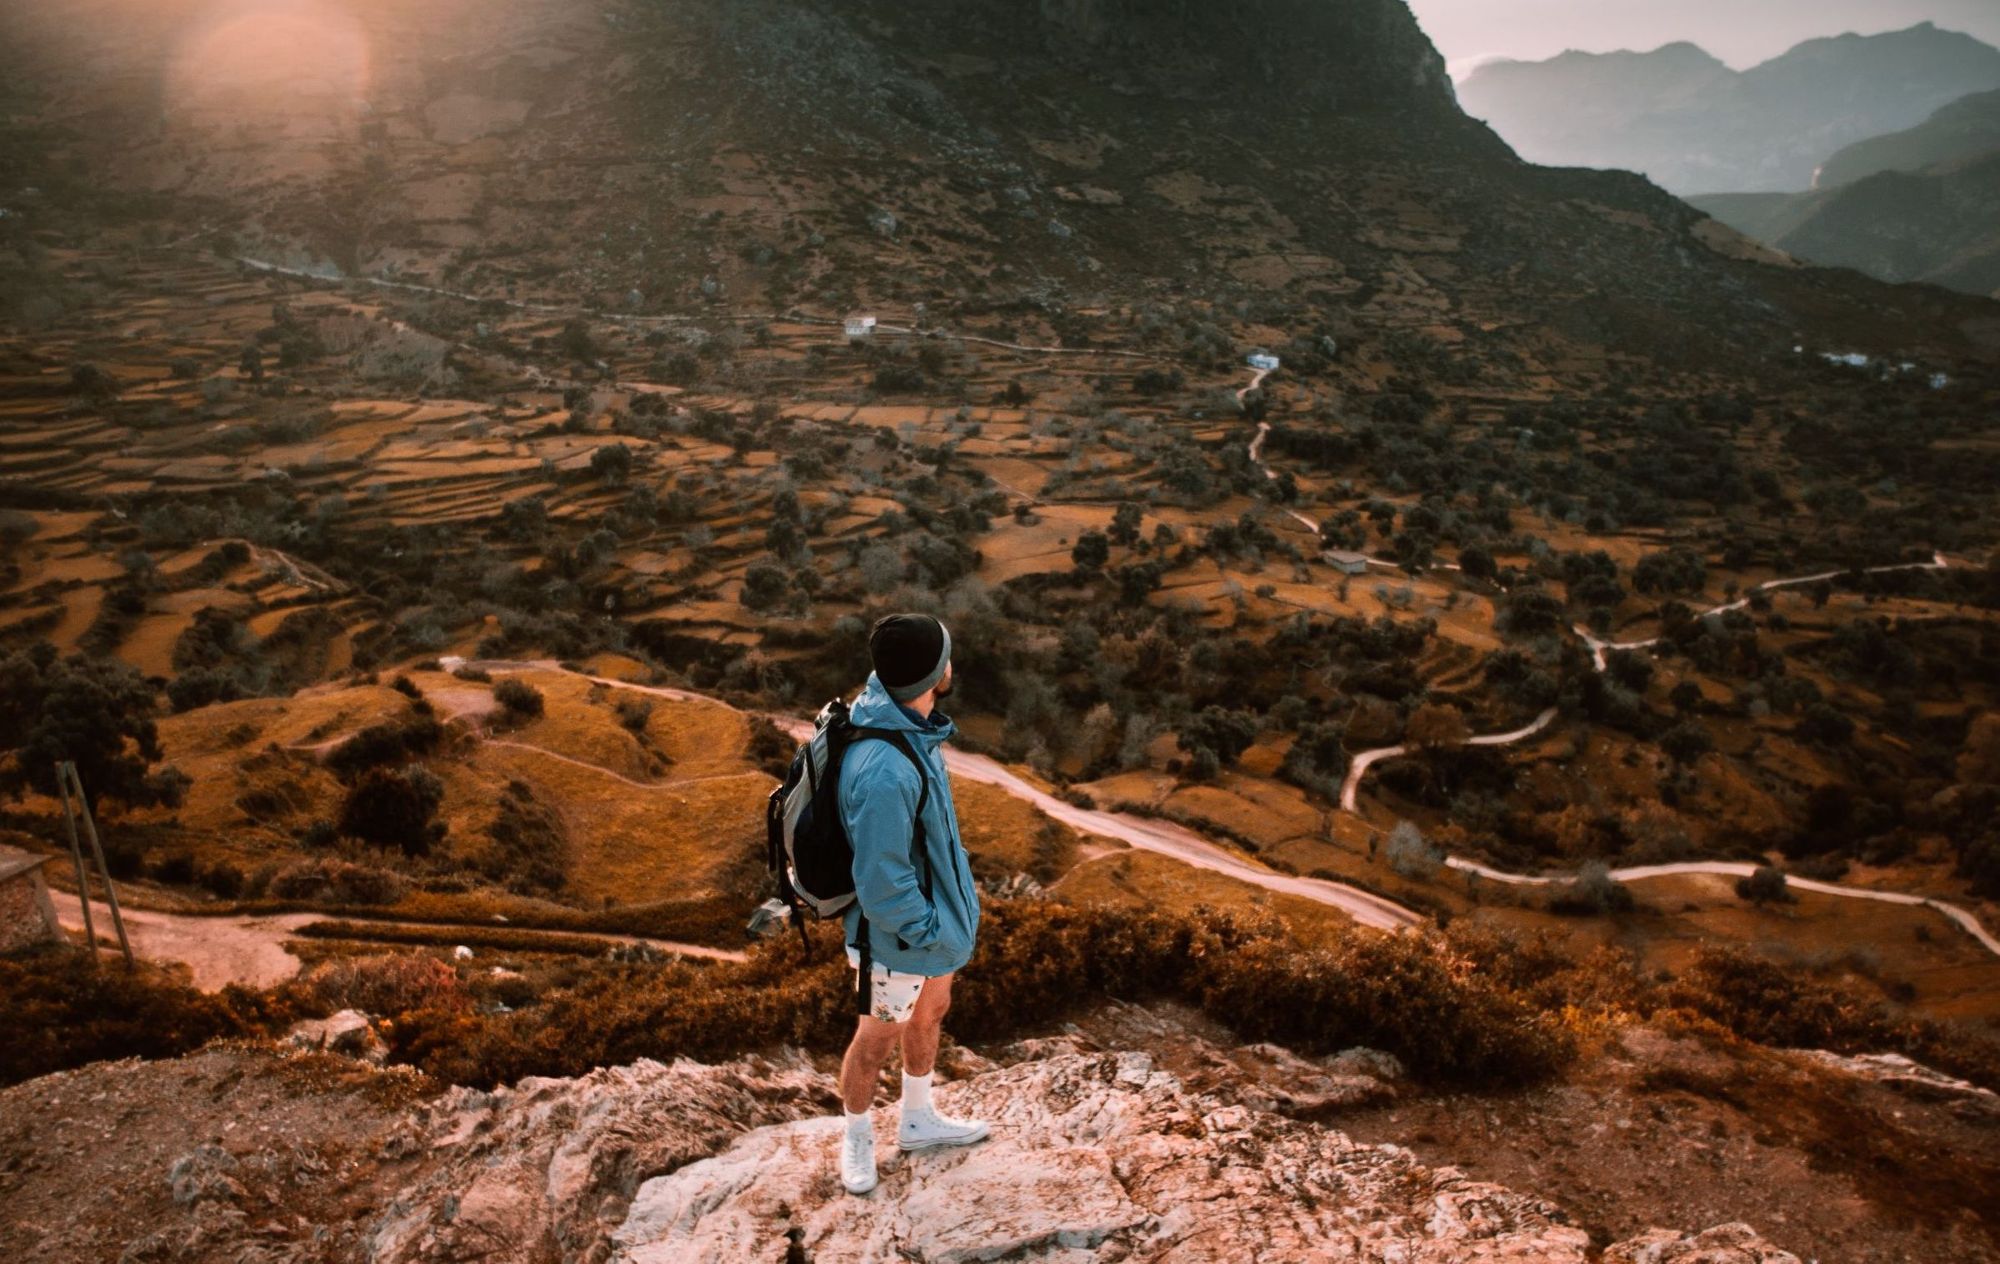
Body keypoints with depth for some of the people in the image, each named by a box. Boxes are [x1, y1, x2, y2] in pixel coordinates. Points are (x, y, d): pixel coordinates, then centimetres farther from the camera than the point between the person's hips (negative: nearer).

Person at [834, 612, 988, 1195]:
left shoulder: (909, 720, -9)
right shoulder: (885, 772, -39)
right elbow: (881, 883, -30)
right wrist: (934, 935, -17)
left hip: (935, 911, 9)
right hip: (897, 934, -9)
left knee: (931, 1014, 28)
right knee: (876, 1041, 17)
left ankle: (918, 1120, 52)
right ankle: (858, 1139, 43)